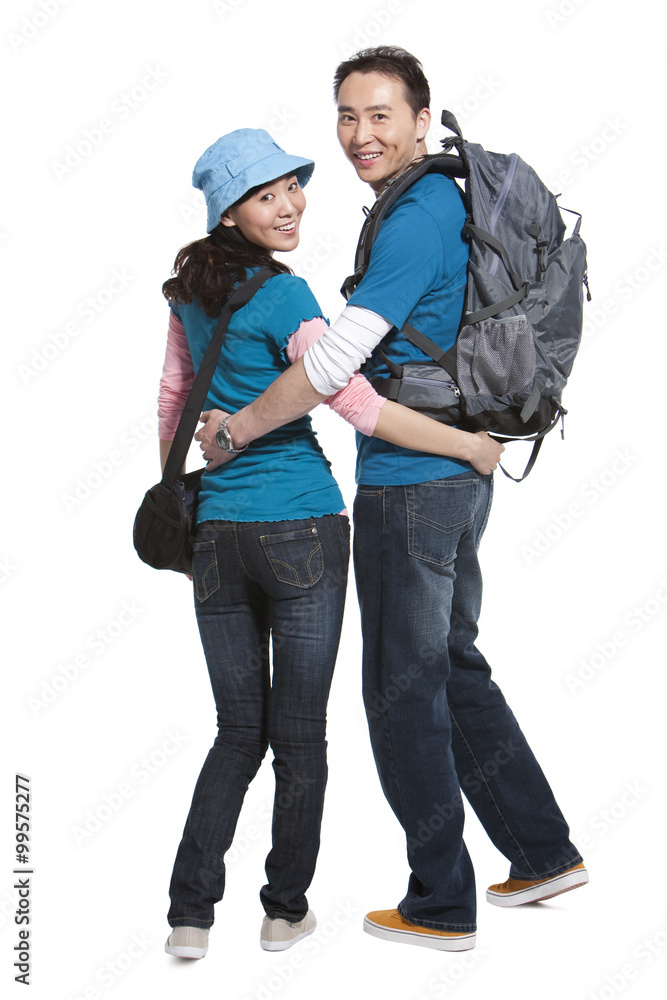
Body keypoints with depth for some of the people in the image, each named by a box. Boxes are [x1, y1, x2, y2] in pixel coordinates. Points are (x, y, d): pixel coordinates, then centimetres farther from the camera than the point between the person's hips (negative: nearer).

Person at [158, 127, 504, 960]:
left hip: (213, 536, 6)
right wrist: (471, 445, -10)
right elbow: (359, 406, -18)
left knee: (238, 730, 15)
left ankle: (189, 914, 10)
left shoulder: (190, 288, 8)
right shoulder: (283, 298, -12)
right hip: (300, 531, -6)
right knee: (299, 733, 9)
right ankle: (286, 909, 19)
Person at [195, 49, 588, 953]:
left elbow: (334, 362, -23)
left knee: (405, 692, 1)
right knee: (455, 668, 19)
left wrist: (233, 430, -11)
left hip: (408, 485, -10)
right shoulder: (451, 201, 13)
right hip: (460, 472, 10)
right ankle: (544, 852, 27)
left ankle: (442, 905, 13)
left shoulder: (416, 220, -18)